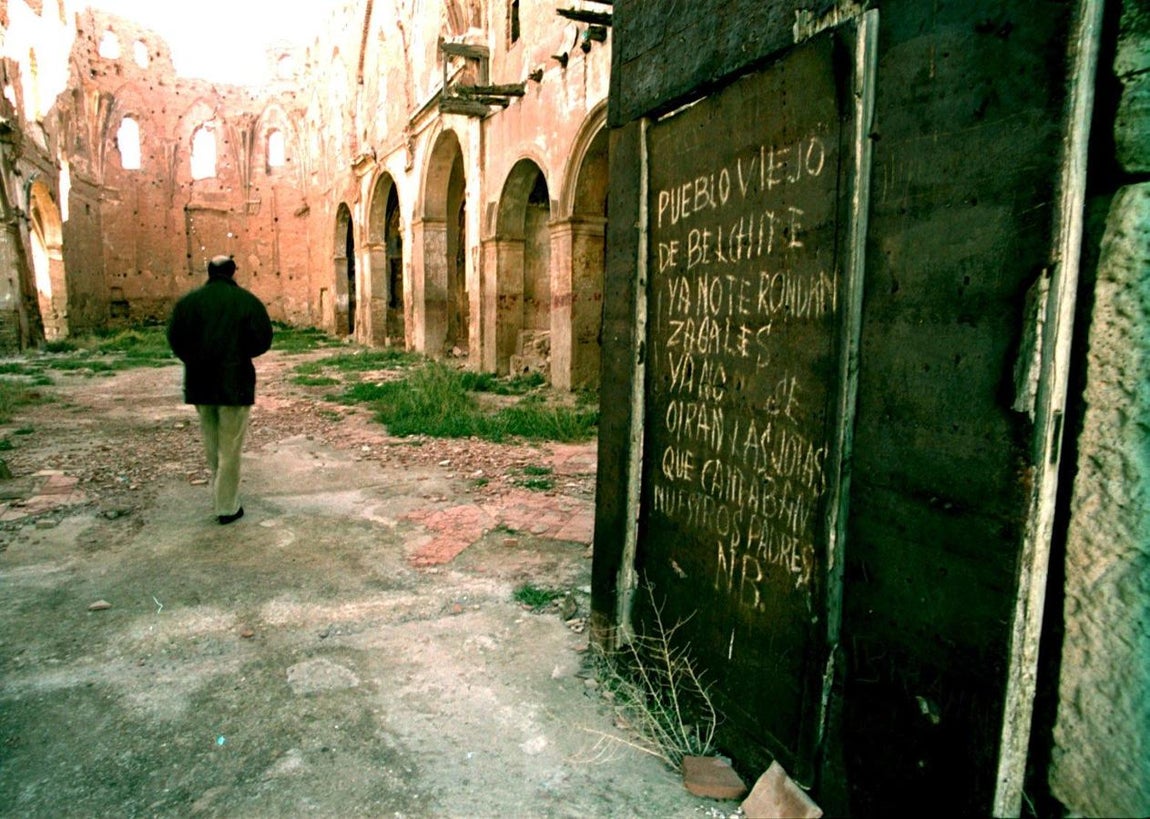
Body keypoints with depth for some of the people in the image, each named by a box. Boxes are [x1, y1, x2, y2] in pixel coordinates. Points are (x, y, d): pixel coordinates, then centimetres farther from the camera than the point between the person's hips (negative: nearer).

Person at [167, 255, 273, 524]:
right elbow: (263, 340, -11)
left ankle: (220, 496, 29)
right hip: (235, 382, -3)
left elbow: (175, 339, -2)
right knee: (230, 448, 3)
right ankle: (227, 507, 6)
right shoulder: (247, 300, -5)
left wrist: (195, 360, 13)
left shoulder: (188, 301, 3)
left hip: (200, 382, 4)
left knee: (212, 446, 20)